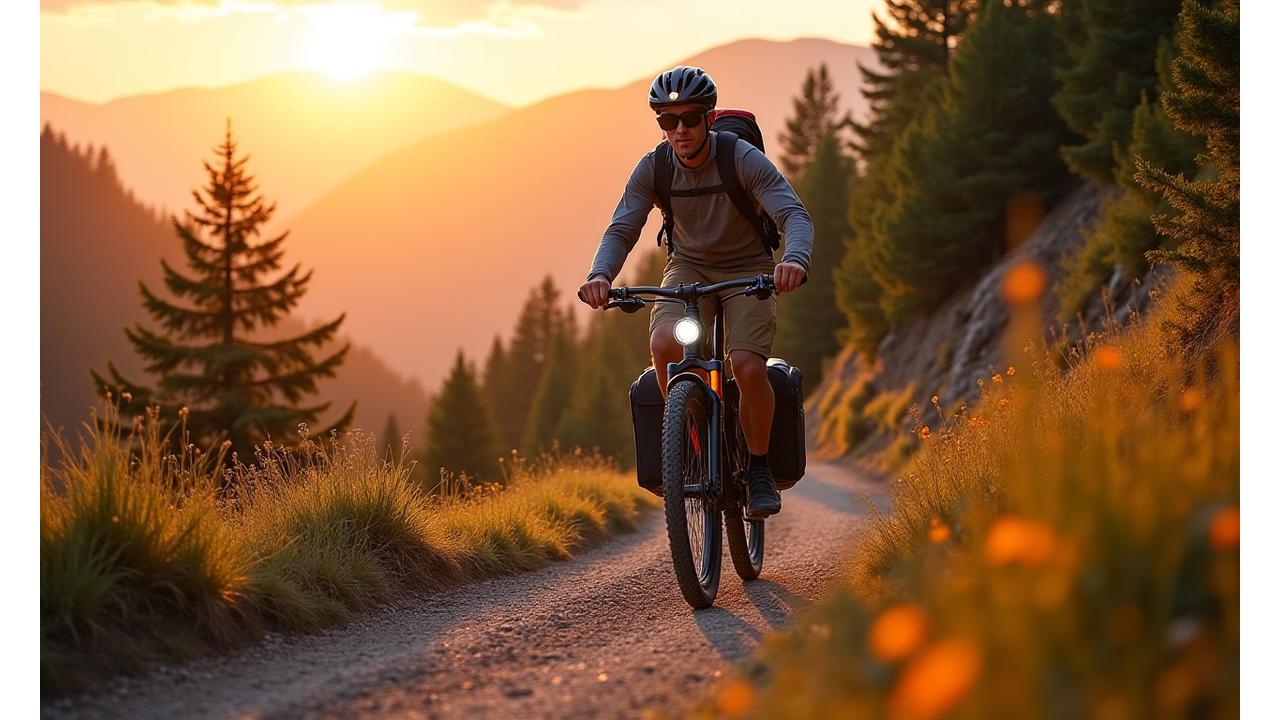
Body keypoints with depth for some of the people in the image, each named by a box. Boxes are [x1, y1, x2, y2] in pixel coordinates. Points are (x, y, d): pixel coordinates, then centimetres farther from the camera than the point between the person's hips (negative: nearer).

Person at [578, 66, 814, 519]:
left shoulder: (744, 159, -21)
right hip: (688, 268, 2)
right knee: (664, 344, -30)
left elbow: (795, 215, -29)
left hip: (747, 271, -2)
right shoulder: (653, 168, -13)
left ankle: (759, 467, -2)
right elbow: (621, 230, -16)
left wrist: (795, 259, -53)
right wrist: (600, 274, -38)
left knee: (747, 366, -26)